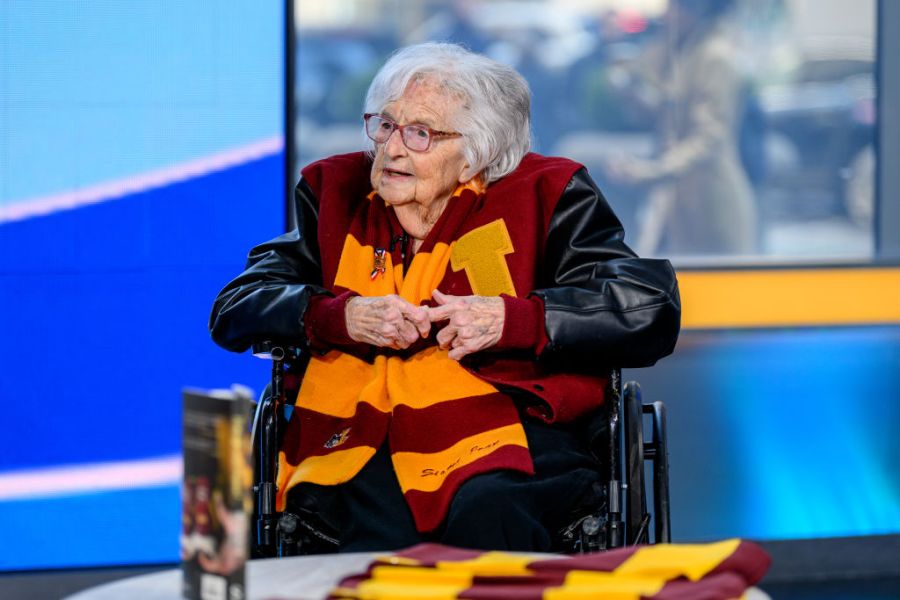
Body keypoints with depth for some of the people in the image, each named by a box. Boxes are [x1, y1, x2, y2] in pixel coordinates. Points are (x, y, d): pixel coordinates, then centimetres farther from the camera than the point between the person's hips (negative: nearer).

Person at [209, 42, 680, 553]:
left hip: (509, 426, -1)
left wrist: (511, 319, -9)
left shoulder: (543, 197, 12)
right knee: (384, 532, -35)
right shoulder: (335, 193, 21)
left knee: (489, 512, -36)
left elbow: (650, 306, 2)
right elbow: (234, 309, 16)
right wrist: (340, 316, -4)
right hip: (361, 443, 1)